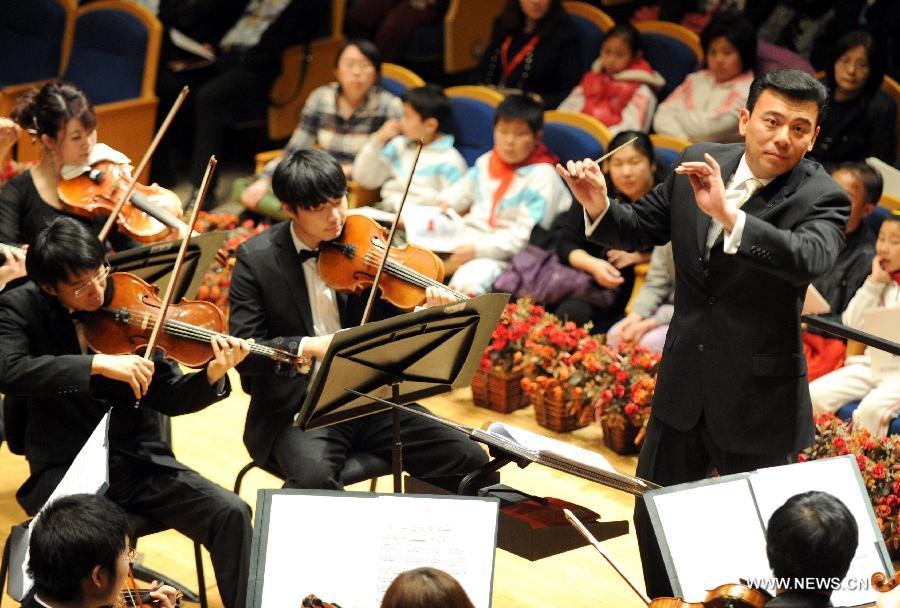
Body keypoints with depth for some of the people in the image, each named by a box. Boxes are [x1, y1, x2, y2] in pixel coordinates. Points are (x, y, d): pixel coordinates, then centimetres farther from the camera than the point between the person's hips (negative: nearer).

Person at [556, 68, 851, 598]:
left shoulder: (821, 197, -16)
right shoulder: (700, 164, -2)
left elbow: (809, 258, -37)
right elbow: (641, 230, 9)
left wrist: (728, 214, -46)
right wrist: (600, 208, -12)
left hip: (757, 395, -5)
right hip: (683, 384, 5)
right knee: (655, 516, 19)